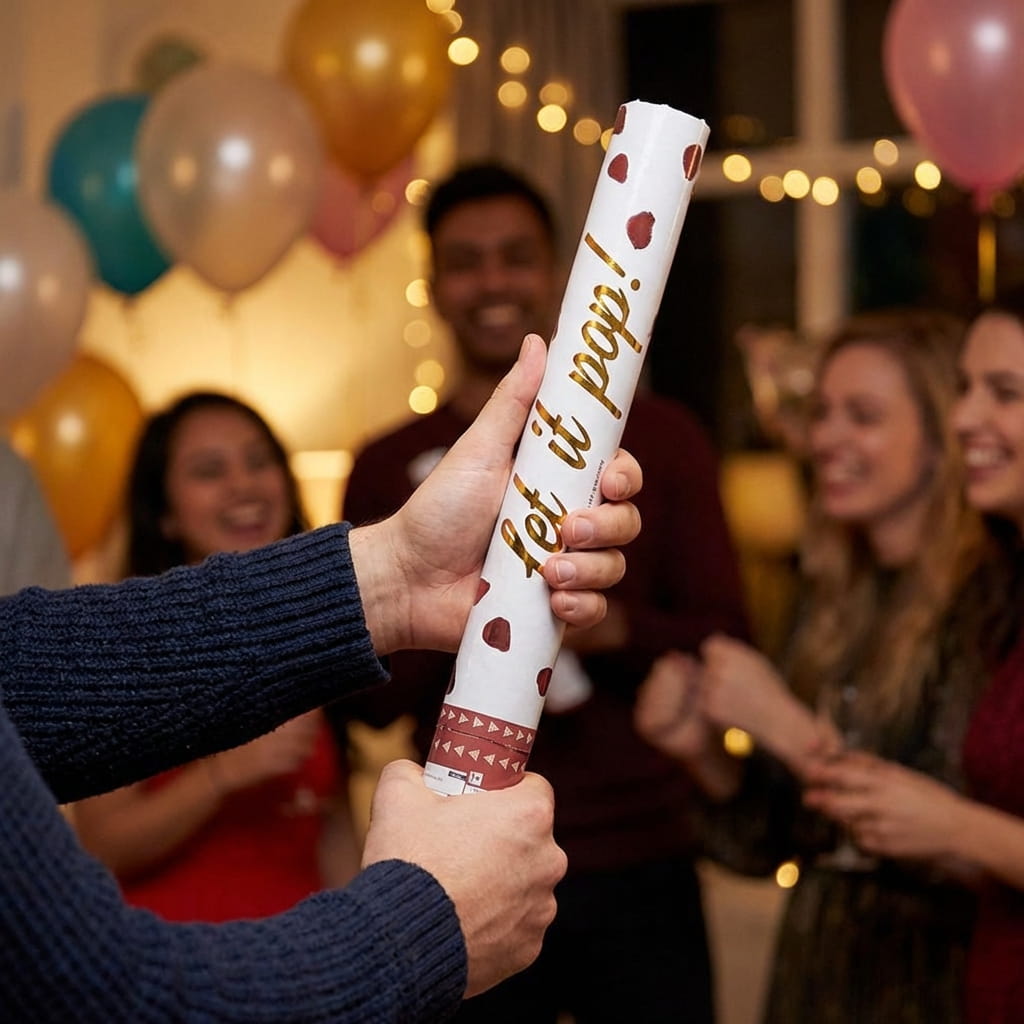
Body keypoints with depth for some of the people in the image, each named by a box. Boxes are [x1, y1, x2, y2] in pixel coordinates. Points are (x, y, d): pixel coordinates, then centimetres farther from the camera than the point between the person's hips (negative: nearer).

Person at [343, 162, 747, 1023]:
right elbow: (370, 695, 3)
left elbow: (727, 644, 2)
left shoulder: (660, 437, 4)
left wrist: (618, 626, -17)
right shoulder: (388, 469, 5)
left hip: (641, 872, 0)